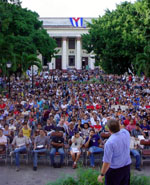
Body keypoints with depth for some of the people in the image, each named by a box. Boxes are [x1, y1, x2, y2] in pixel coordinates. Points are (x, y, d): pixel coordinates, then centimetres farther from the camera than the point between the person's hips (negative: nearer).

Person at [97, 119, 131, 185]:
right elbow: (121, 129, 14)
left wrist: (102, 175, -12)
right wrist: (117, 124, -1)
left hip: (114, 169, -5)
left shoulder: (109, 142, -30)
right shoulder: (126, 133, -14)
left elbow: (107, 162, -23)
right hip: (127, 166, 5)